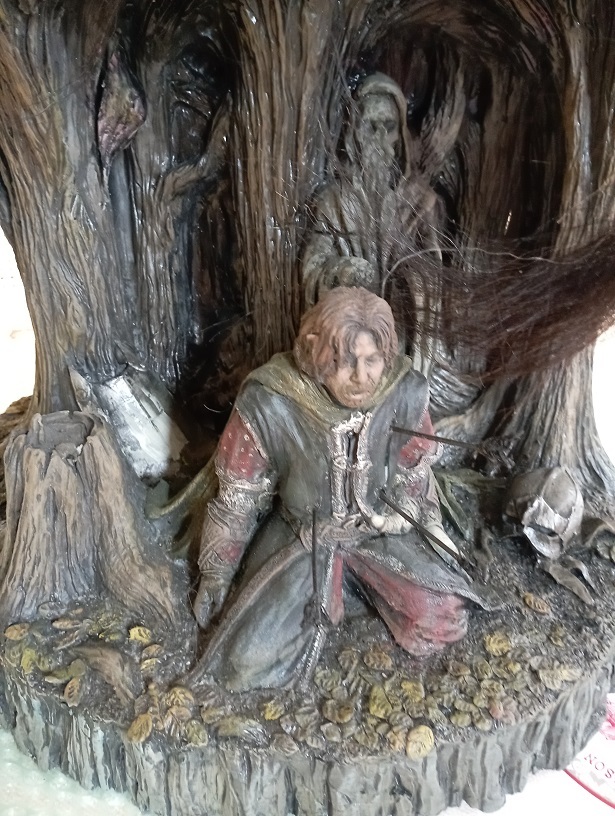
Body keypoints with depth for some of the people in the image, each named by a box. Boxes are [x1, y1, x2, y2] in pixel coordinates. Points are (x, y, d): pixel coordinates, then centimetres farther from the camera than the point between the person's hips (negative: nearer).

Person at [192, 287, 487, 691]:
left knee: (443, 626, -7)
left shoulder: (407, 392, -21)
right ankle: (328, 593, 17)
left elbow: (414, 476, 0)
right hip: (300, 534, -1)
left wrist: (436, 543, 6)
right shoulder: (267, 404, -29)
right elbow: (238, 497, -12)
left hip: (383, 530, 2)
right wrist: (216, 573, -1)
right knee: (252, 663, -11)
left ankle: (349, 578, 18)